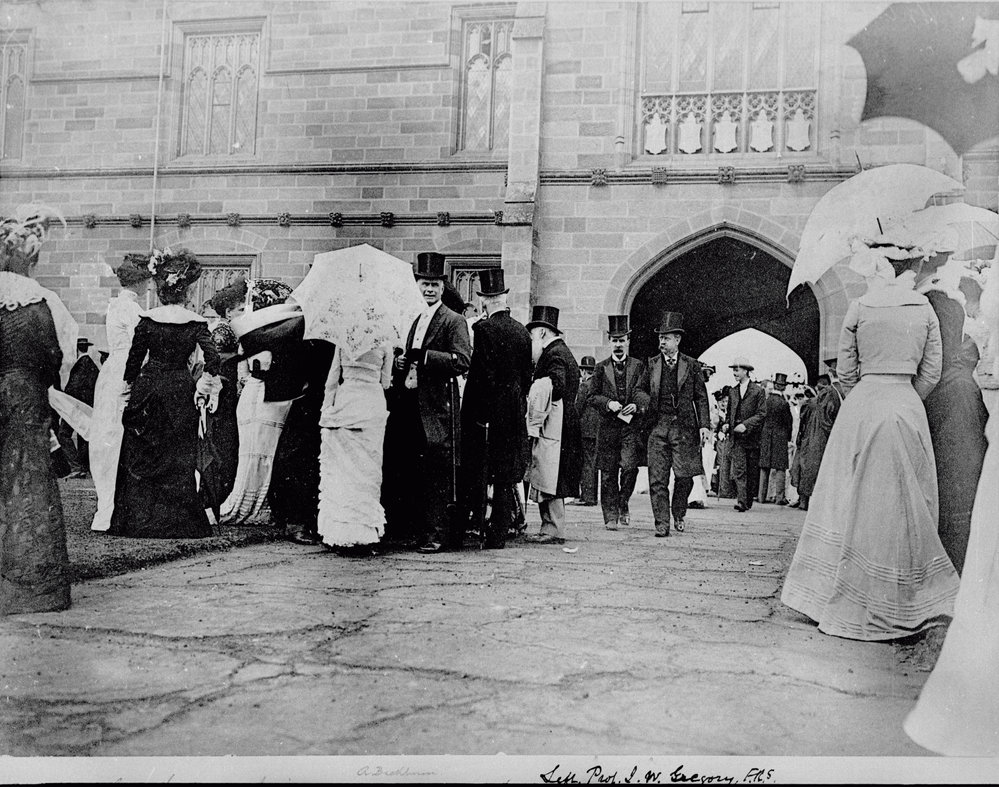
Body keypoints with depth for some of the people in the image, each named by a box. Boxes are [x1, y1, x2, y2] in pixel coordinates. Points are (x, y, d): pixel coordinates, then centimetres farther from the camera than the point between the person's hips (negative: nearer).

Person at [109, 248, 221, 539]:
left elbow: (133, 360, -1)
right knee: (178, 459, 8)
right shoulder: (196, 323, -4)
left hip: (149, 389, 0)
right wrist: (201, 387, -1)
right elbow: (213, 359, -13)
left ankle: (139, 521, 10)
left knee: (142, 457, 9)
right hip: (182, 392, 0)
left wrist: (130, 392, 8)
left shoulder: (147, 321, -4)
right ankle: (178, 522, 9)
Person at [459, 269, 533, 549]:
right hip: (515, 413, 6)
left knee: (486, 475, 1)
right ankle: (501, 533, 16)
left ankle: (490, 533, 3)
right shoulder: (522, 331, 7)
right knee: (507, 475, 11)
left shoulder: (484, 329, -12)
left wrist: (478, 414, -12)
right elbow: (528, 373, 11)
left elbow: (481, 374, -16)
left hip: (488, 412, -6)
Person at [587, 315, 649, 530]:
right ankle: (611, 516, 8)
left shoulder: (638, 366, 9)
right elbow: (592, 397, 6)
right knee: (608, 473, 0)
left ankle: (623, 503, 10)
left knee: (629, 466, -15)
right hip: (608, 427, 1)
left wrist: (637, 405, -19)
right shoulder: (601, 368, 10)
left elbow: (644, 392, 2)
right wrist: (609, 403, -12)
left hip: (632, 426, -1)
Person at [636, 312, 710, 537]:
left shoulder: (691, 365, 5)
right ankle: (662, 524, 3)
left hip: (684, 427, -1)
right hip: (658, 427, 1)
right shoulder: (651, 364, 10)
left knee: (685, 475, -2)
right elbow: (641, 390, 18)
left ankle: (679, 513, 24)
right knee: (657, 478, -3)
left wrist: (704, 425, -2)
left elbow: (701, 397, 5)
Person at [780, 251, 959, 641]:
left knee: (850, 501, 6)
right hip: (907, 408, 0)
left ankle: (835, 595, 11)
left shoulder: (859, 307, 0)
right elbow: (931, 373, 5)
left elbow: (845, 371, 3)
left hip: (861, 405, 0)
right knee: (903, 504, 8)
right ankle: (902, 605, 15)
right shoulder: (925, 310, 2)